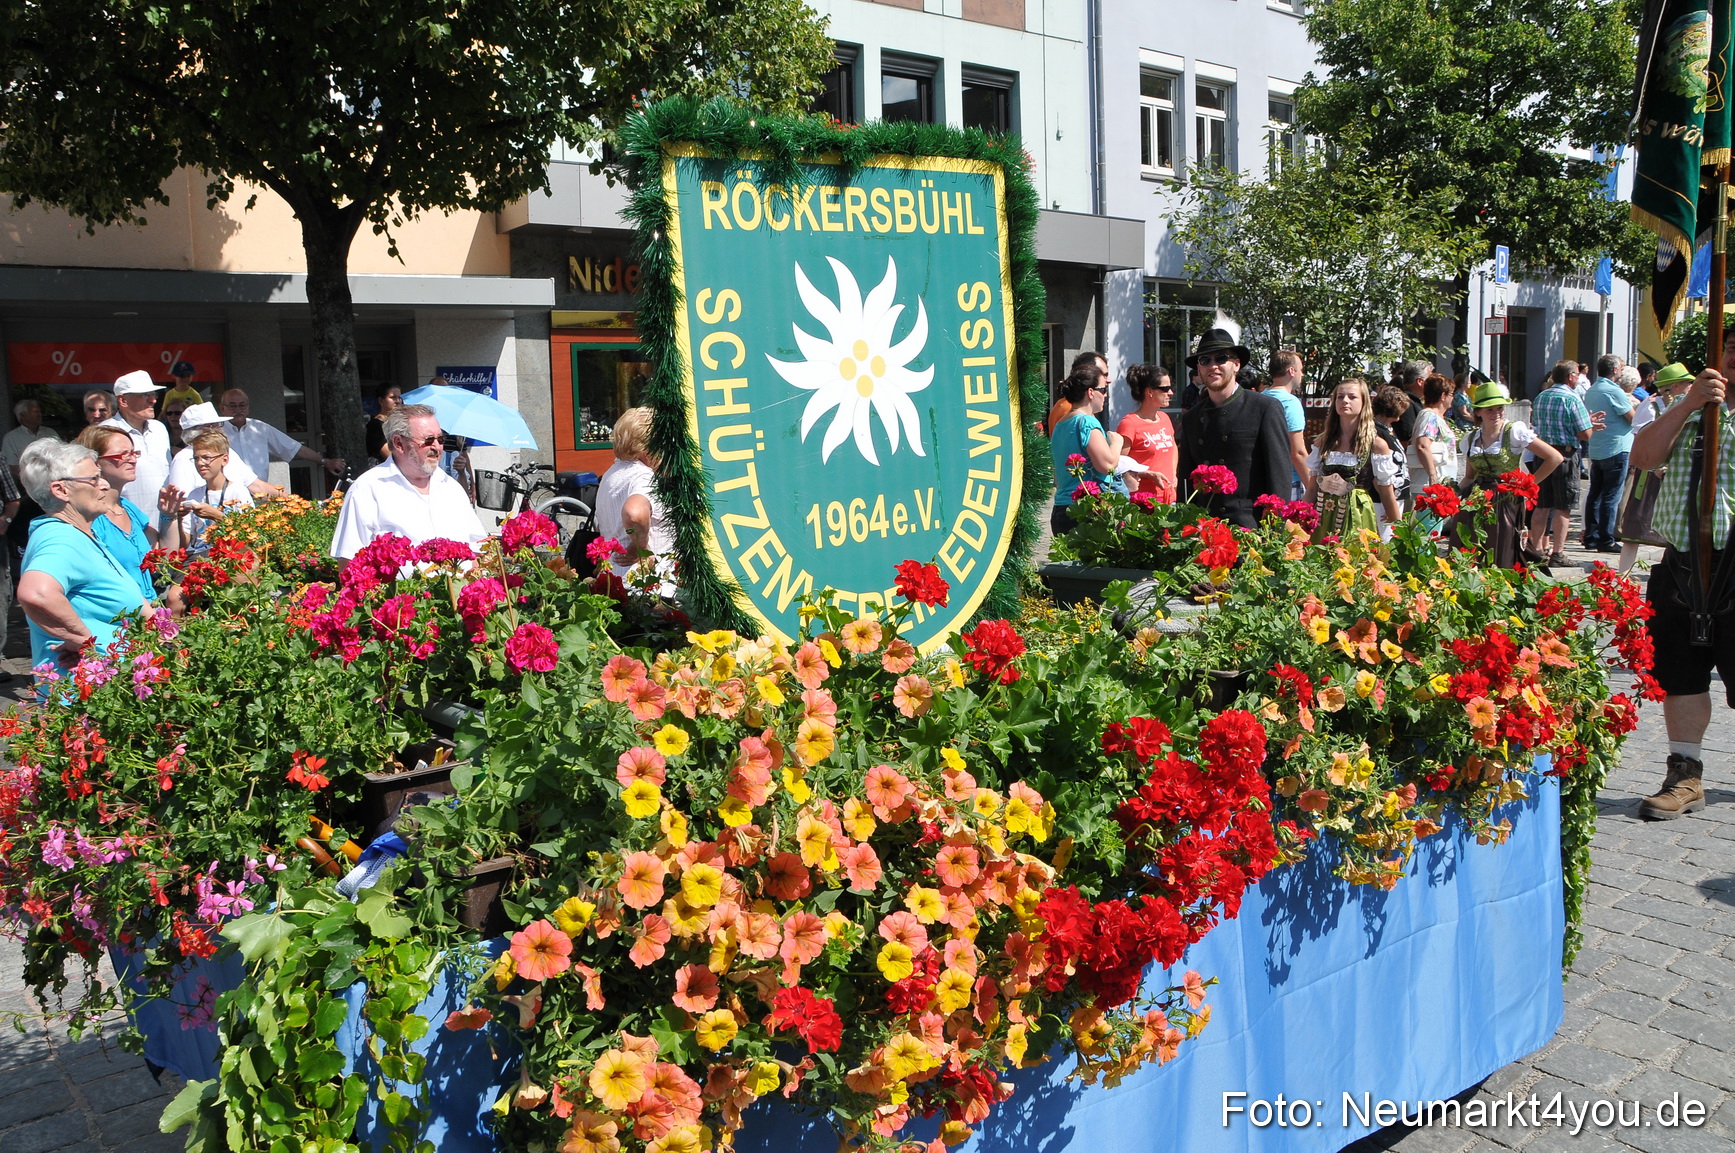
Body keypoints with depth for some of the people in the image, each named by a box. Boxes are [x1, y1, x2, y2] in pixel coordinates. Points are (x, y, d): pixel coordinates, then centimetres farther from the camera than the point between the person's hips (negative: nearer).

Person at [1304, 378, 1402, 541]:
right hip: (1324, 520, 3)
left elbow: (1387, 493, 2)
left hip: (1359, 520, -3)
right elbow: (1312, 488, 11)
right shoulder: (1322, 441, 8)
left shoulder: (1377, 444, -1)